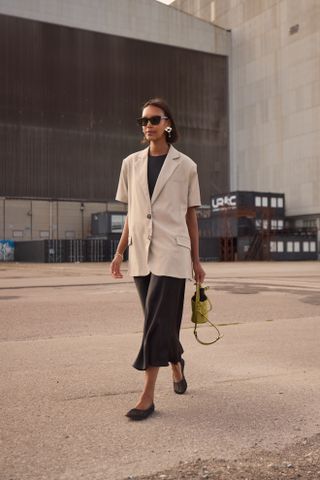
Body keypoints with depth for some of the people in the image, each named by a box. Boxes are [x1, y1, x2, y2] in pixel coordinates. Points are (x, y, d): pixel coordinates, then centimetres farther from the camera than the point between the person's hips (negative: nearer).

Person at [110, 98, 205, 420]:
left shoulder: (185, 166, 2)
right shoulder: (131, 164, 9)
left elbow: (190, 215, 5)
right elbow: (130, 214, 13)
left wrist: (196, 260, 5)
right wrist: (119, 252, 9)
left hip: (171, 251, -4)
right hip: (141, 252, 4)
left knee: (158, 319, -10)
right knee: (159, 319, 12)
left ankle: (148, 396, -5)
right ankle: (176, 363, 39)